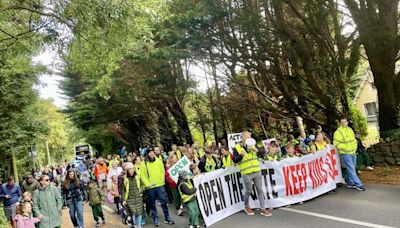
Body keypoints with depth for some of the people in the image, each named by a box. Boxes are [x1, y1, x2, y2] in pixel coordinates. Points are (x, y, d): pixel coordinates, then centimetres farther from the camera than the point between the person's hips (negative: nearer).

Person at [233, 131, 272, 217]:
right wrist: (241, 155, -26)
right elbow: (235, 160, -10)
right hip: (247, 174, -4)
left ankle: (263, 209, 13)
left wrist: (256, 150, -13)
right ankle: (246, 207, 29)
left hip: (257, 171, 4)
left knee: (260, 190, 6)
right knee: (248, 191, 6)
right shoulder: (237, 148, -4)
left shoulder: (252, 145, 10)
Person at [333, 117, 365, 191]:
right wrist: (345, 147, -20)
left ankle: (350, 183, 27)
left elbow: (354, 139, 23)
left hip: (353, 152, 7)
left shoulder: (350, 130, 10)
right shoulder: (338, 132, -13)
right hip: (345, 153, -7)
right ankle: (358, 184, -2)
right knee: (351, 169, -6)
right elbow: (336, 143, -17)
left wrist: (355, 146, 9)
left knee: (350, 168, 15)